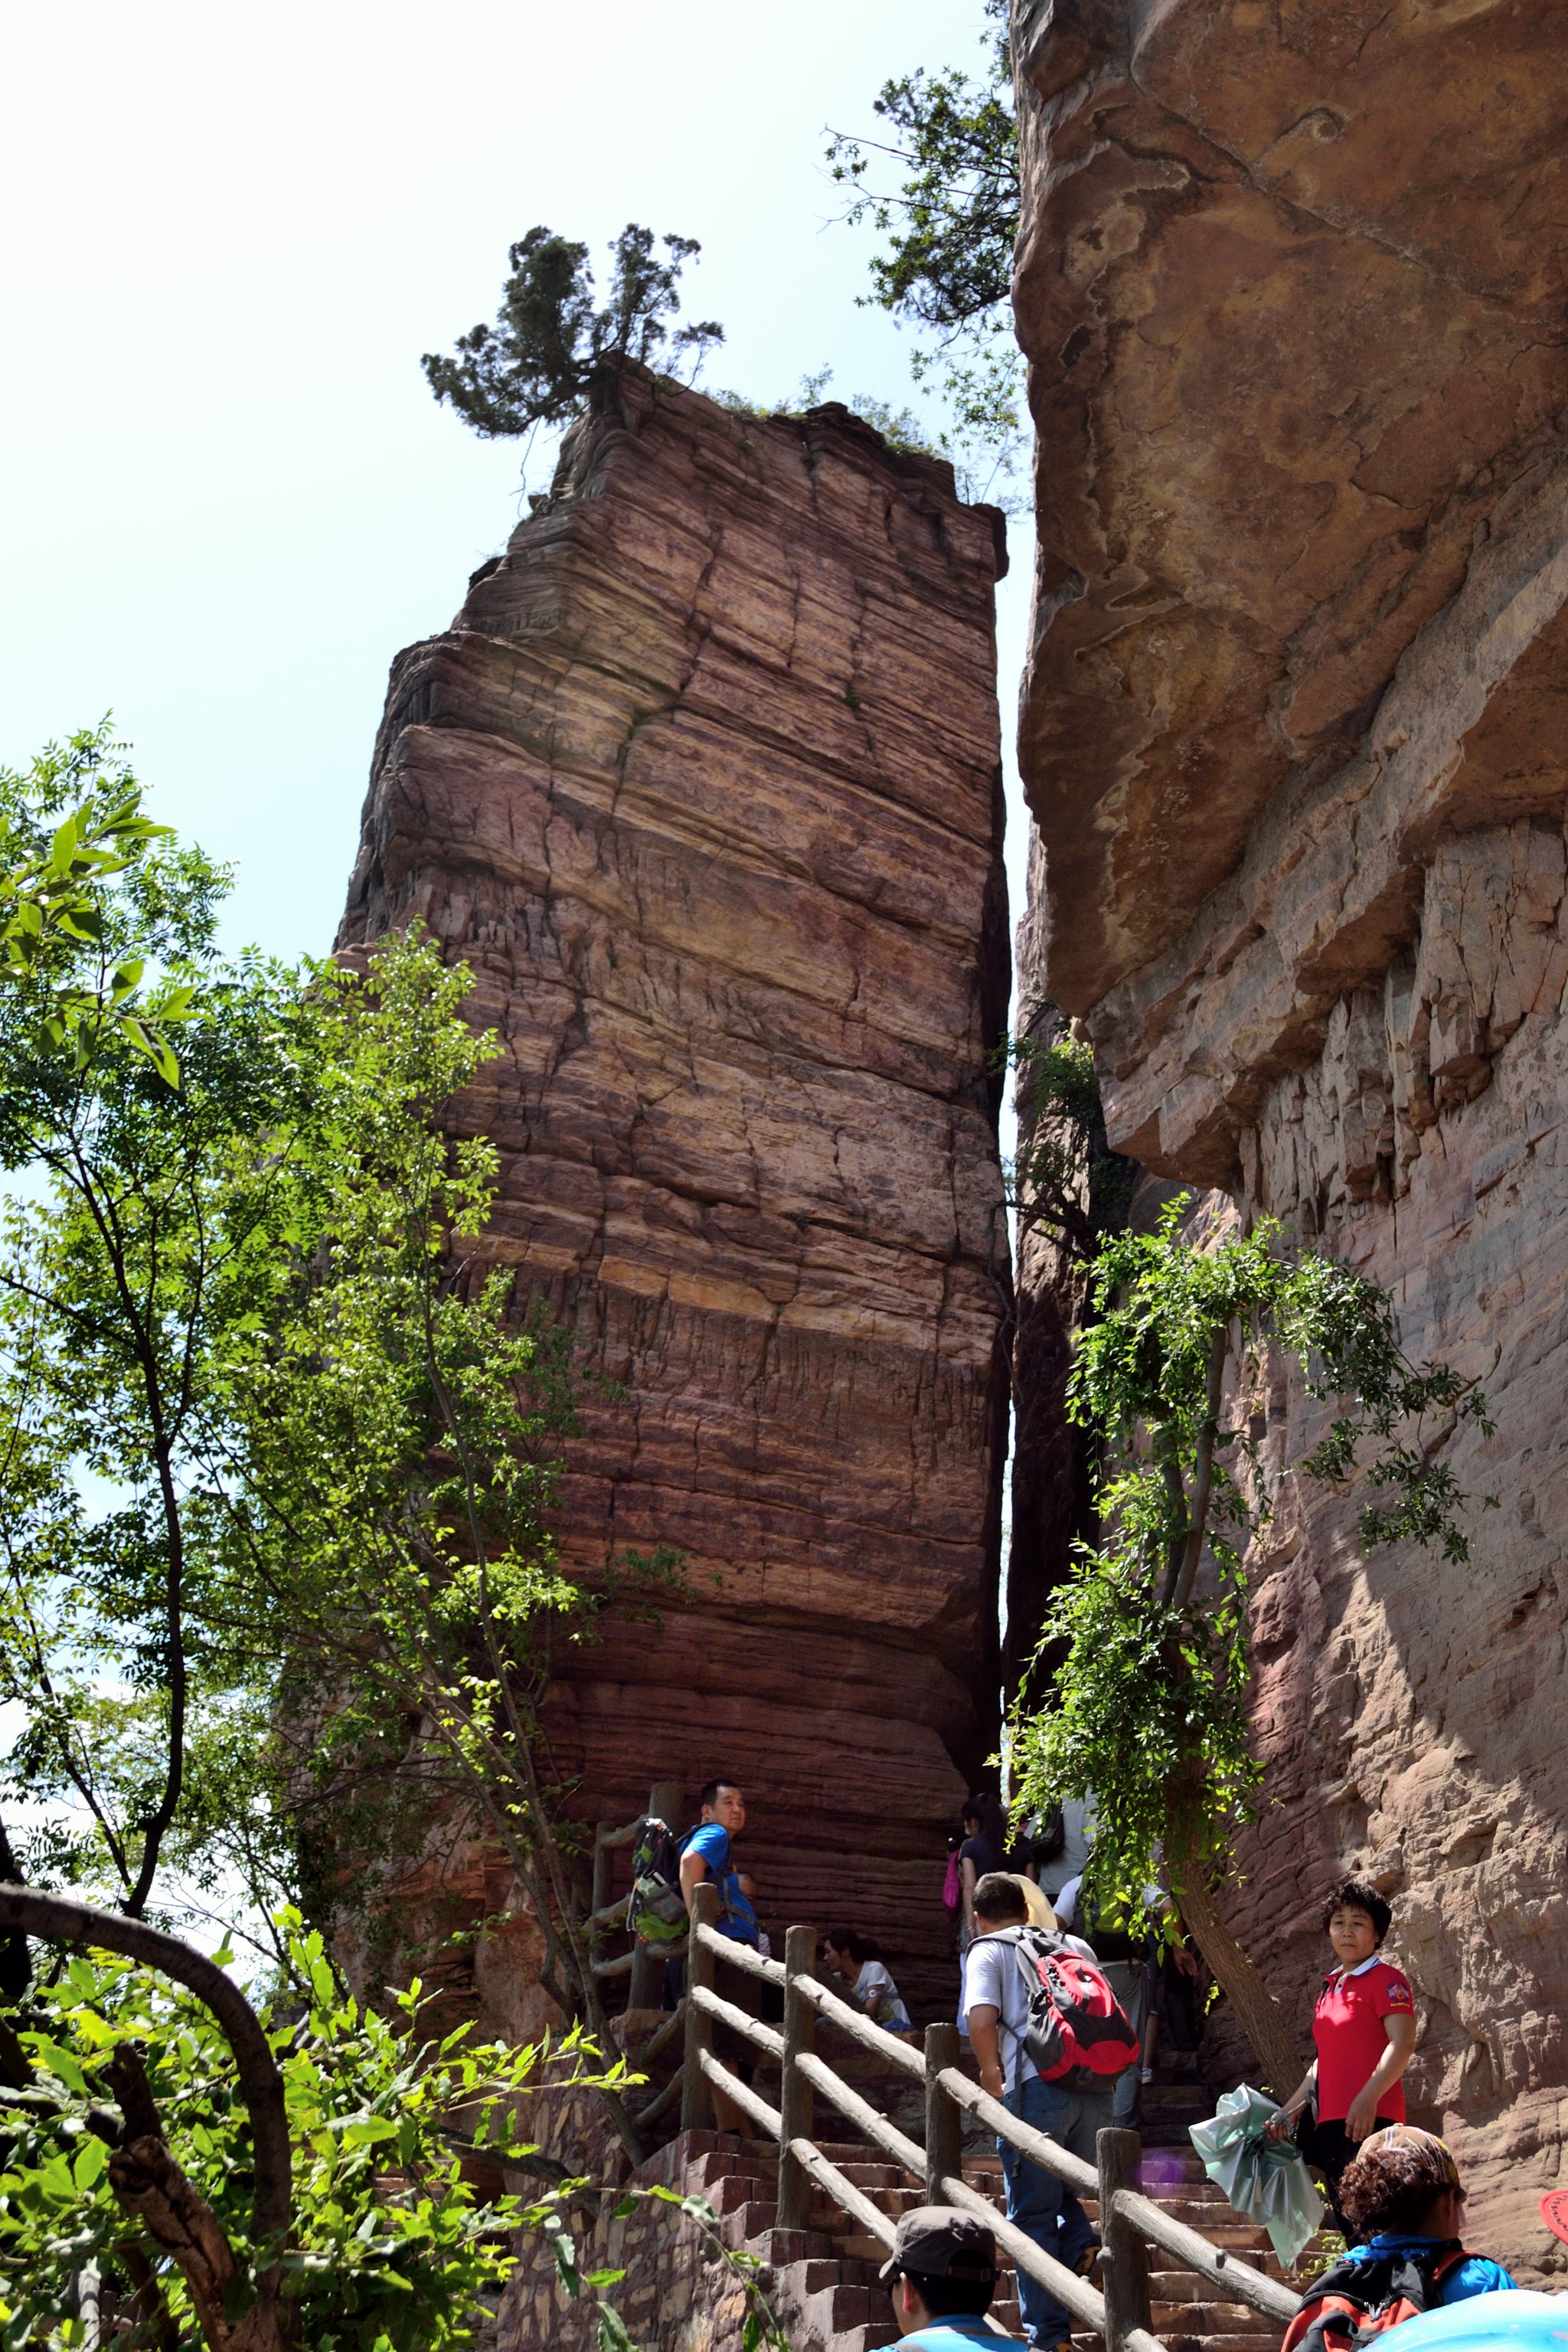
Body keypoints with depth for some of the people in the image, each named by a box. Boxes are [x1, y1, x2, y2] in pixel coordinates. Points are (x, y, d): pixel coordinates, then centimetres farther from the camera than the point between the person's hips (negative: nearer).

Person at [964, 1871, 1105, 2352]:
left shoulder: (987, 1951, 8)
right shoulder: (1075, 1945, 22)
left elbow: (981, 2018, -9)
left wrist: (991, 2073, 4)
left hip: (1037, 2087, -5)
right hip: (1096, 2085, 5)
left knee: (1033, 2213, 7)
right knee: (1063, 2188, 25)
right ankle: (1083, 2246, -1)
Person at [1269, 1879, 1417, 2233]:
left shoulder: (1385, 1979, -3)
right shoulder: (1331, 1988, 21)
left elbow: (1402, 2042, -16)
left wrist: (1368, 2098, -26)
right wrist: (1289, 2111, 22)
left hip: (1370, 2118, -9)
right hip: (1331, 2120, 9)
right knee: (1349, 2224, 11)